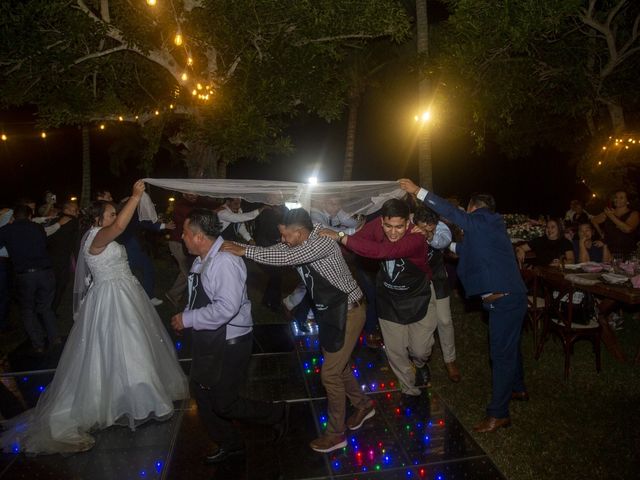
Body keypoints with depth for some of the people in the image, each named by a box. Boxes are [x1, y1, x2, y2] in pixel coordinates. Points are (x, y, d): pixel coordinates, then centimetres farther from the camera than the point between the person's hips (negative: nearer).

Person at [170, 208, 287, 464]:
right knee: (204, 395, 20)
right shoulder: (202, 260, 2)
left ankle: (277, 414, 27)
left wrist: (187, 319, -25)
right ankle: (229, 444, 43)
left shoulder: (225, 262, -26)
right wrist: (185, 316, -1)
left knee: (223, 404, 3)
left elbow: (227, 308, -34)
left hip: (230, 343, -9)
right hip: (209, 339, 9)